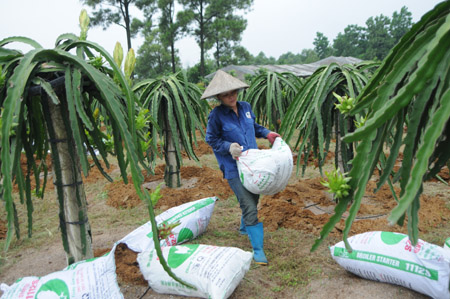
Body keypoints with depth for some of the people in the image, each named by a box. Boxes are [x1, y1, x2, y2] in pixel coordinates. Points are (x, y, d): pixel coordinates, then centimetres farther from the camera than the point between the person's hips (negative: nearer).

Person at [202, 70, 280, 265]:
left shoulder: (246, 107, 4)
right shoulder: (216, 115, -13)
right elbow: (212, 140, -6)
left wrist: (267, 134, 3)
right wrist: (229, 147, -21)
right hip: (234, 169, -6)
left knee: (253, 200, 22)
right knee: (249, 207, -10)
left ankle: (244, 228, 50)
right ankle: (257, 249, 2)